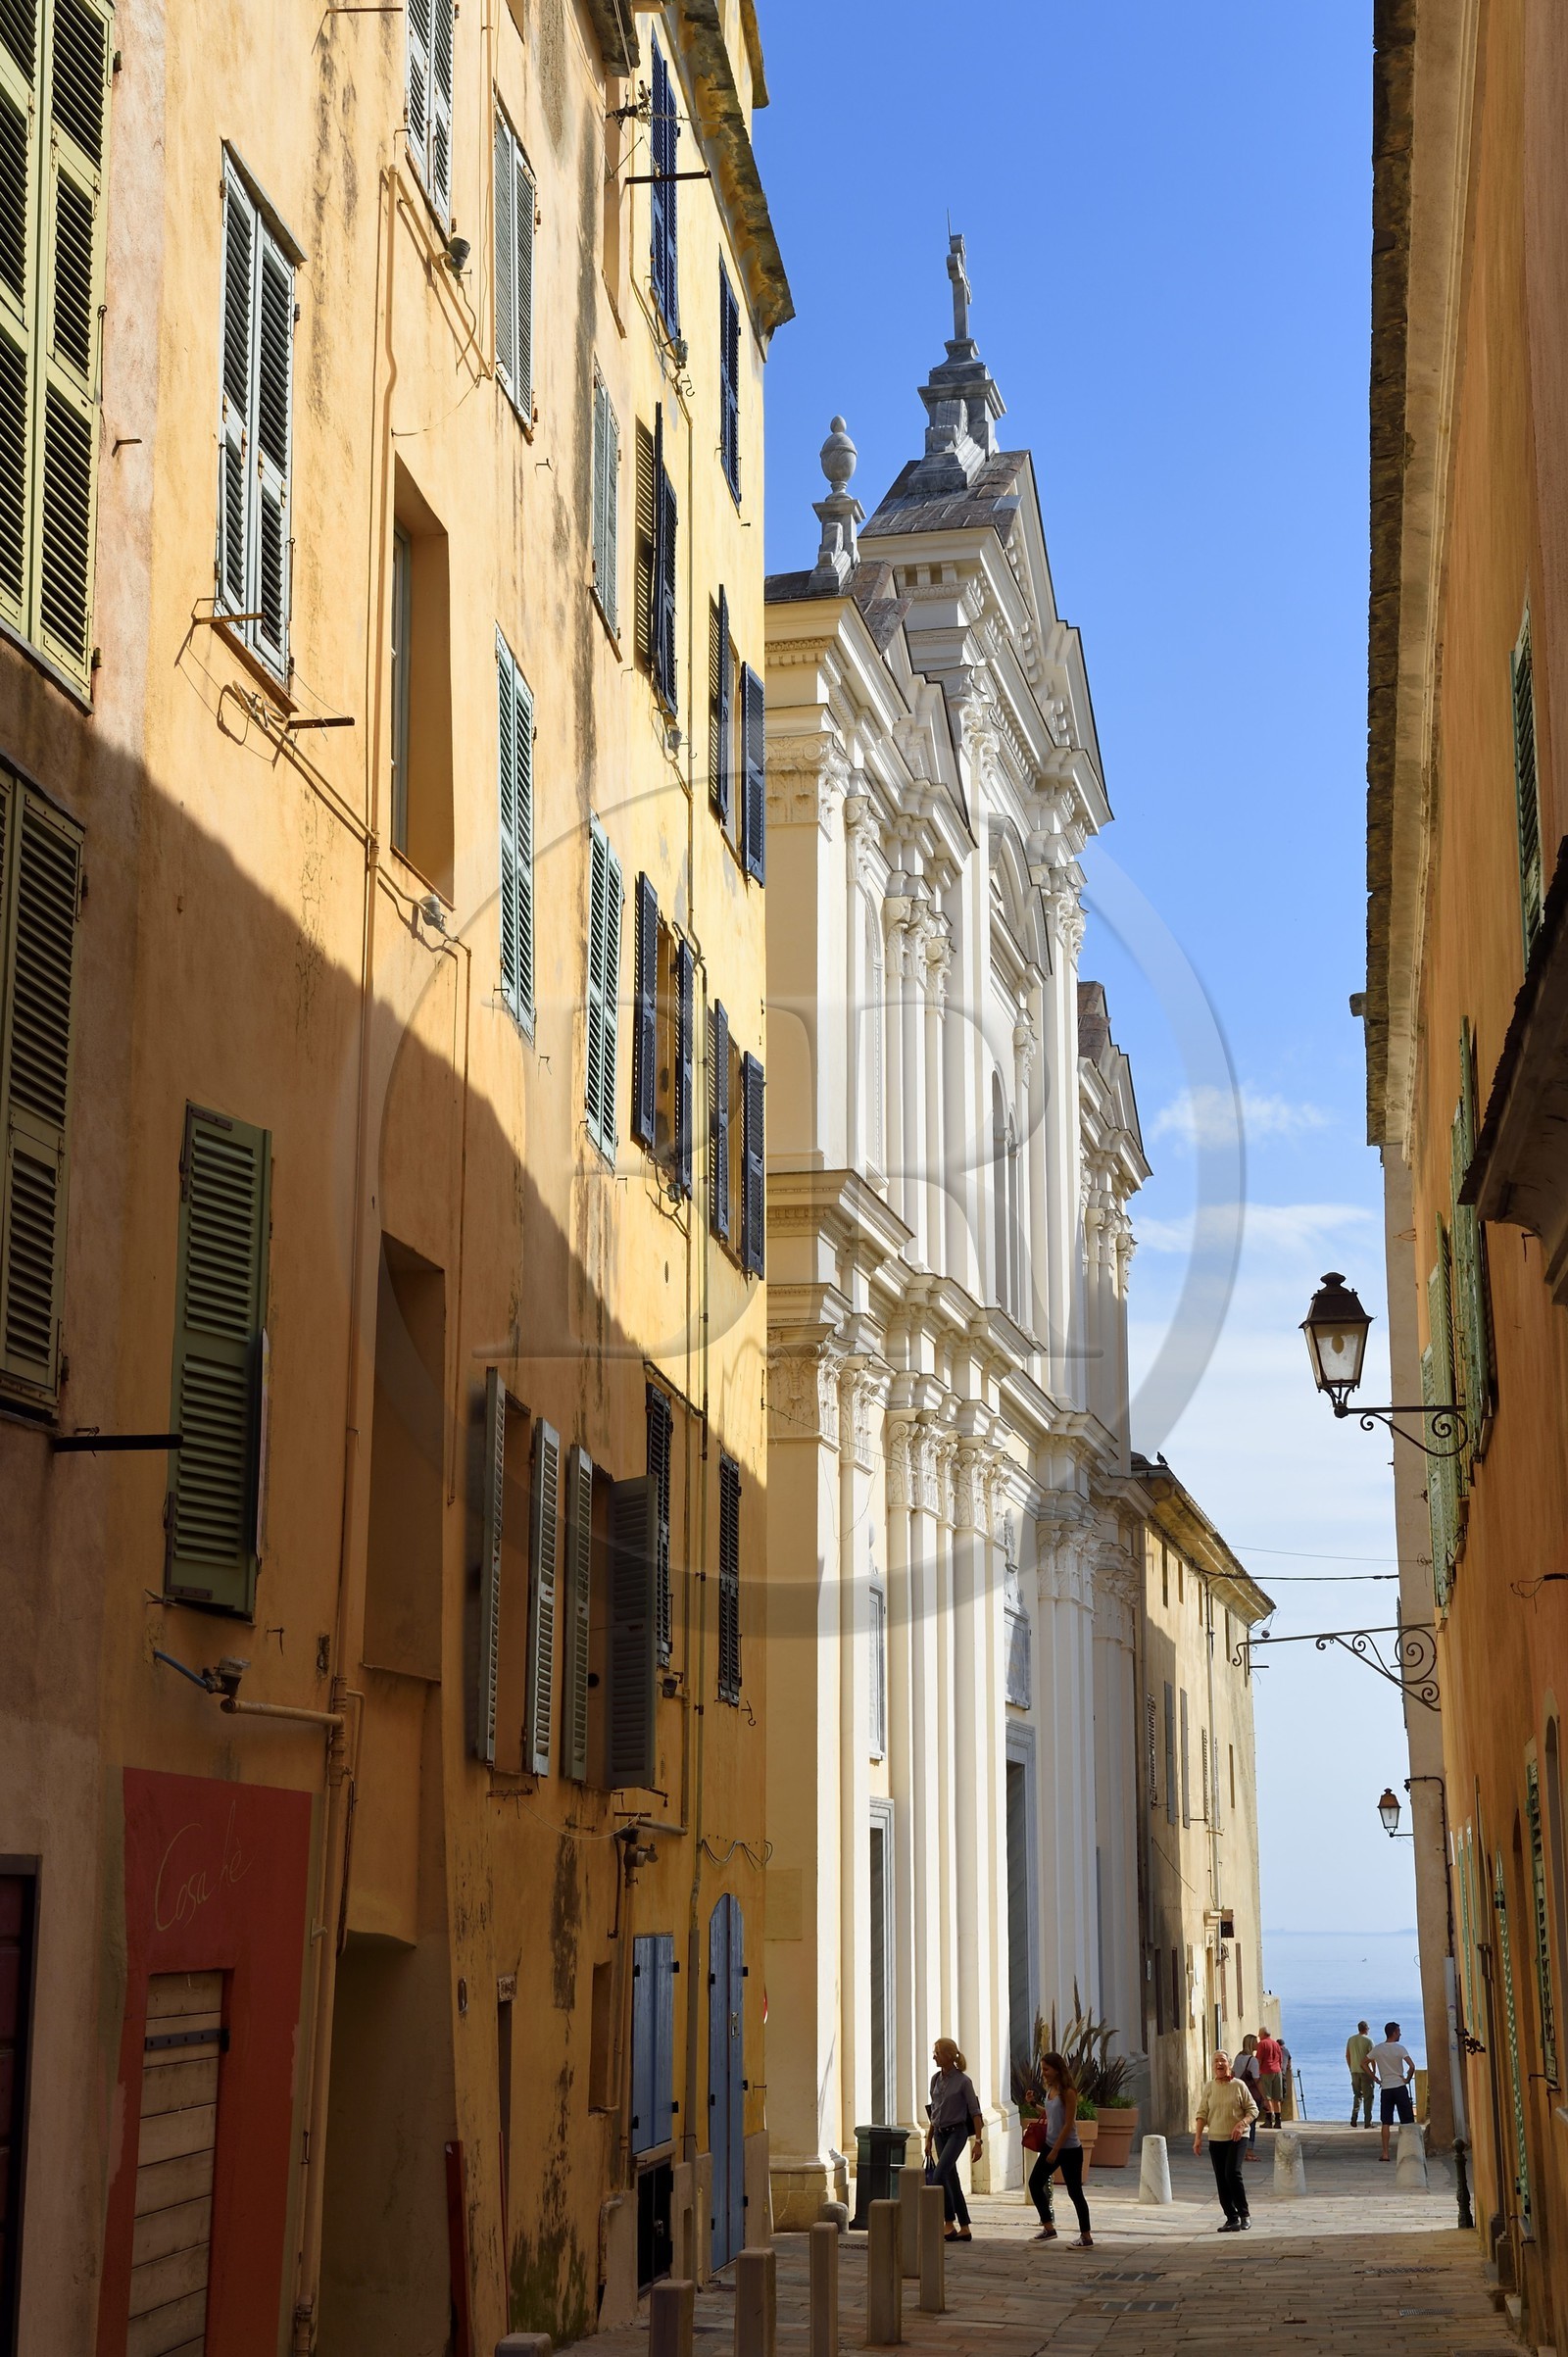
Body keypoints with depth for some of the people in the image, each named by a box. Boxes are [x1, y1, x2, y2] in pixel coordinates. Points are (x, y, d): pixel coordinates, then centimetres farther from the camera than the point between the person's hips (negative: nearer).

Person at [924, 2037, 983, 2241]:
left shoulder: (963, 2081, -11)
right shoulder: (935, 2079, 8)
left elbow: (975, 2113, -10)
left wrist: (978, 2142, -15)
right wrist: (929, 2138, 18)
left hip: (956, 2132, -7)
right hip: (939, 2134, 7)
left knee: (940, 2175, -20)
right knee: (951, 2180, 7)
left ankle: (949, 2226, -13)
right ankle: (964, 2229, 12)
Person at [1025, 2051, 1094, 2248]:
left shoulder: (1068, 2092, -17)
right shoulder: (1050, 2090, 7)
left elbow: (1068, 2124, -18)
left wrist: (1055, 2151, -18)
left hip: (1069, 2150, -8)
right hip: (1050, 2146, 8)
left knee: (1074, 2192, -1)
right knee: (1035, 2183, 5)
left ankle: (1086, 2237, 8)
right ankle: (1048, 2228, 15)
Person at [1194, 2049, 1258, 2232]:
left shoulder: (1239, 2085, -3)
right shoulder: (1209, 2087, 6)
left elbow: (1253, 2109, -1)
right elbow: (1202, 2113, 9)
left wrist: (1241, 2124, -18)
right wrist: (1198, 2136, 1)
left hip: (1236, 2138, -4)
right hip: (1215, 2139, 4)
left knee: (1232, 2173, -18)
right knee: (1221, 2181, 3)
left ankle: (1244, 2214, -3)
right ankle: (1232, 2218, 10)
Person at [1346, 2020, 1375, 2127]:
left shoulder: (1350, 2040, 6)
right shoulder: (1368, 2040, -8)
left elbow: (1347, 2056, 10)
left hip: (1354, 2071, 4)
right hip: (1366, 2071, -4)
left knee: (1357, 2095, 17)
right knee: (1368, 2096, 3)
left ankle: (1354, 2117, 1)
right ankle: (1368, 2122, 3)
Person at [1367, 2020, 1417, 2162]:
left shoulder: (1377, 2049, 3)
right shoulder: (1400, 2048, -8)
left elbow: (1364, 2064, 8)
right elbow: (1412, 2066, -19)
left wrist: (1375, 2078, 10)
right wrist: (1408, 2079, -4)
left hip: (1385, 2089, 3)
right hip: (1399, 2087, -3)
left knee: (1385, 2122, 4)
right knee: (1407, 2122, 6)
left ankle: (1385, 2153, -2)